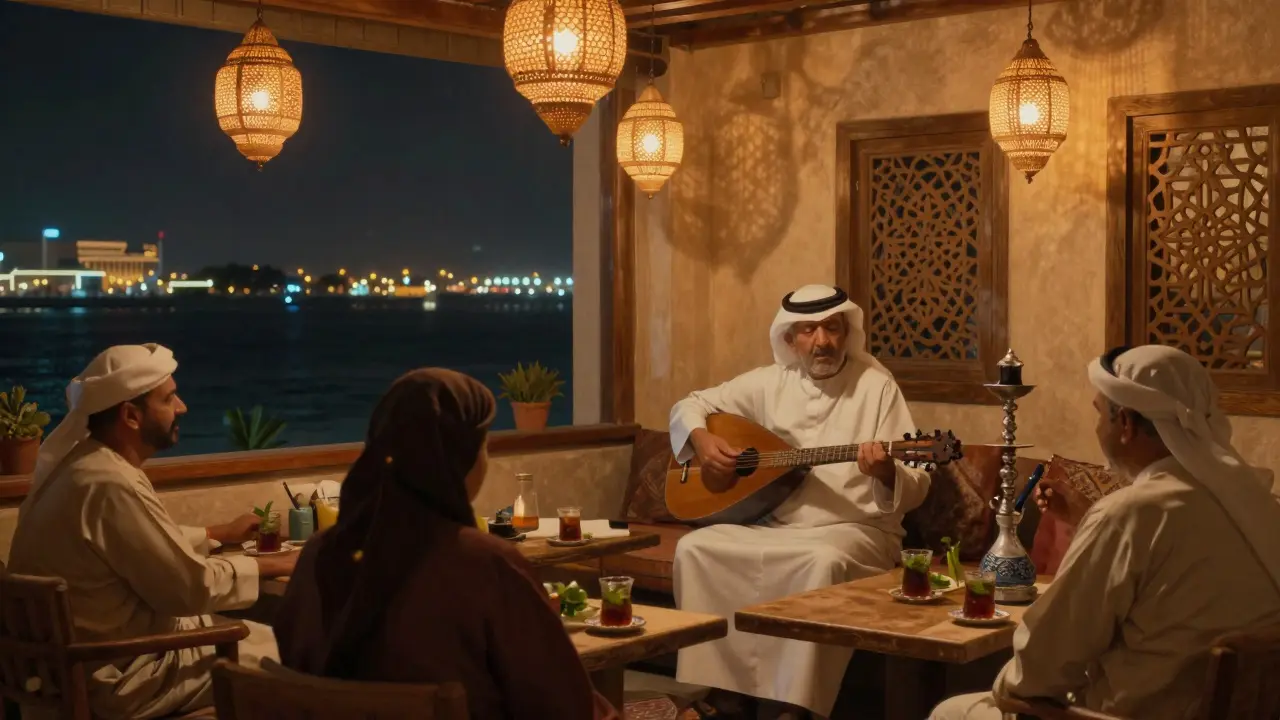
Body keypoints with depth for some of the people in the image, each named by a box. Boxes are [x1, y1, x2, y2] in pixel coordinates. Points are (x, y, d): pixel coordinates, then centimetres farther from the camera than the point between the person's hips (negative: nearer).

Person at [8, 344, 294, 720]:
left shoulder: (83, 462, 3)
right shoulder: (111, 486, -28)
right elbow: (193, 587, -22)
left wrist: (222, 533, 19)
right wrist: (272, 566, -10)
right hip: (115, 678, -9)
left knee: (262, 634, 17)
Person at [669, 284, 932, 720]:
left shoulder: (876, 385, -4)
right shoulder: (769, 383, 8)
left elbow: (916, 487, -7)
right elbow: (689, 406, 17)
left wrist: (886, 473, -31)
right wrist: (701, 439, -5)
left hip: (853, 530, -4)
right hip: (769, 526, 5)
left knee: (823, 562, -37)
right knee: (695, 548, -17)